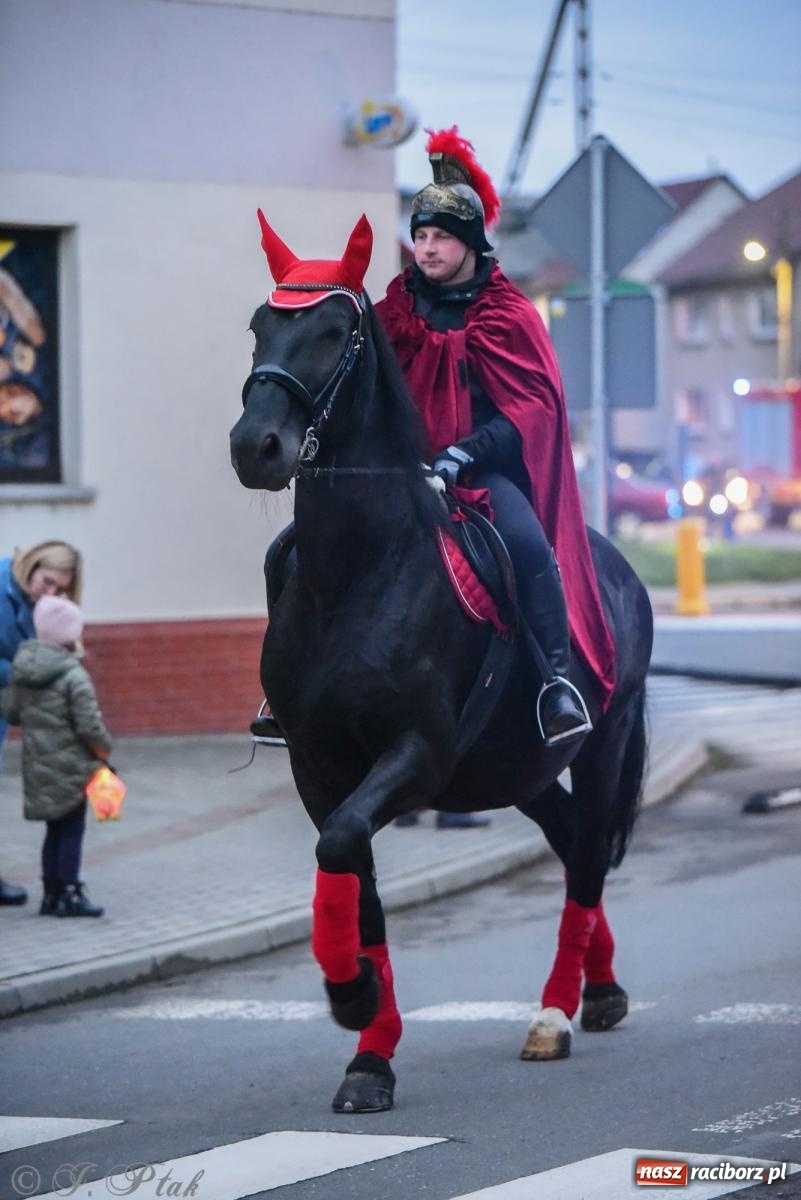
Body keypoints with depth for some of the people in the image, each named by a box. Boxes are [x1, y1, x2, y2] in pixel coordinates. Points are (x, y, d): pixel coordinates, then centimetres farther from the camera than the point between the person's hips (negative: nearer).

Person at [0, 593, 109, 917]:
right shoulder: (74, 677, -18)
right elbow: (89, 726, -17)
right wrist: (104, 752, 0)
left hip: (38, 765, 7)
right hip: (70, 766, -7)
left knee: (56, 830, 16)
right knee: (72, 830, 4)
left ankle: (51, 894, 19)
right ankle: (69, 894, 6)